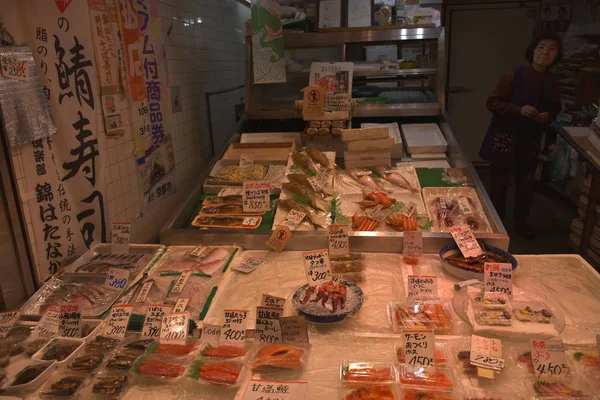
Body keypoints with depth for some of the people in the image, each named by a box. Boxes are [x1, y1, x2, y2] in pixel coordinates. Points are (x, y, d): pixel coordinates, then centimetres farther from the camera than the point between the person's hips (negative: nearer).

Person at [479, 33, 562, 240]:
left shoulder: (552, 82, 3)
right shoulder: (515, 75, -12)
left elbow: (555, 108, 17)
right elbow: (492, 102, -12)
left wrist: (548, 116, -7)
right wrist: (519, 110, -24)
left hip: (530, 140, 4)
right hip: (505, 138, -4)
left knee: (526, 183, 11)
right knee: (500, 183, 4)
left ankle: (521, 222, 30)